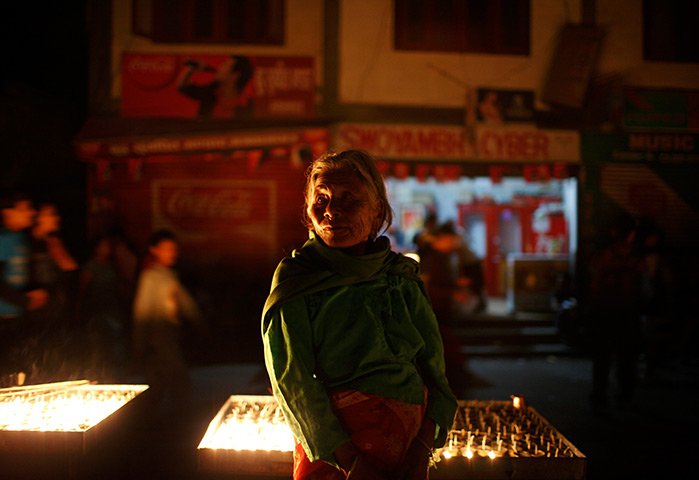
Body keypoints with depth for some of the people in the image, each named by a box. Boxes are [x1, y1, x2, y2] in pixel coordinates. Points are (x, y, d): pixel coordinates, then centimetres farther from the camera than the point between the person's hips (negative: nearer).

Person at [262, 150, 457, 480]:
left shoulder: (403, 276, 3)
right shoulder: (295, 278, -6)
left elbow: (433, 364, -1)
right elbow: (292, 381, -13)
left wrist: (423, 446, -14)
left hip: (412, 433, 3)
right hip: (331, 438, -3)